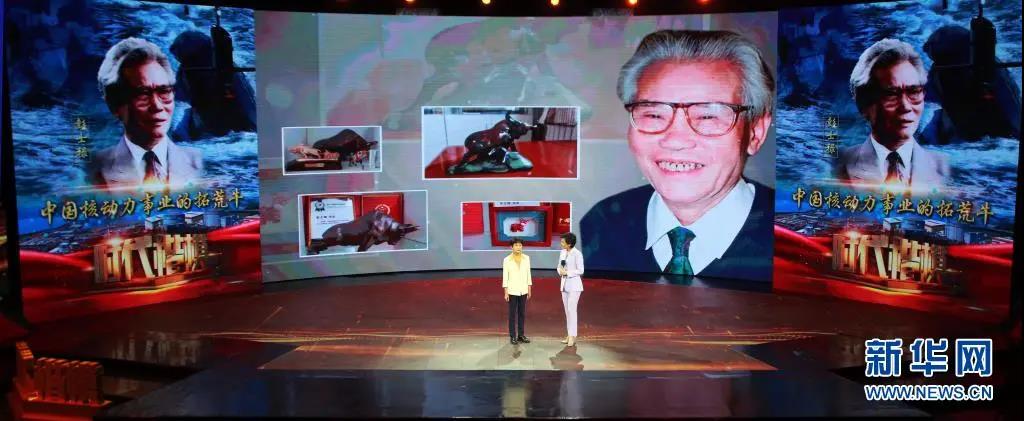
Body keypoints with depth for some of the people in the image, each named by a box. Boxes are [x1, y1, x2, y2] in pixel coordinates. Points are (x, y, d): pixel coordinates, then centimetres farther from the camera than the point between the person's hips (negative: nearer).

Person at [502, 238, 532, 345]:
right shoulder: (507, 260, -9)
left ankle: (521, 335, 18)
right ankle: (513, 336, 10)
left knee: (522, 313, 9)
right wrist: (506, 292, -10)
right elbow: (505, 277, -7)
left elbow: (528, 274, 6)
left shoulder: (526, 258, 1)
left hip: (523, 291, 3)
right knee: (512, 314, 2)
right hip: (512, 291, -3)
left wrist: (529, 290, 5)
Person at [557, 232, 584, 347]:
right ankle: (569, 335, 16)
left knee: (572, 310, -10)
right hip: (564, 283, 7)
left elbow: (580, 271, -13)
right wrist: (560, 272, -8)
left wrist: (567, 272, -18)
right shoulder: (562, 252, 7)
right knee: (567, 310, 10)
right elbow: (559, 267, 14)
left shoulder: (577, 254, -14)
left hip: (574, 284, -7)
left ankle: (572, 336, -6)